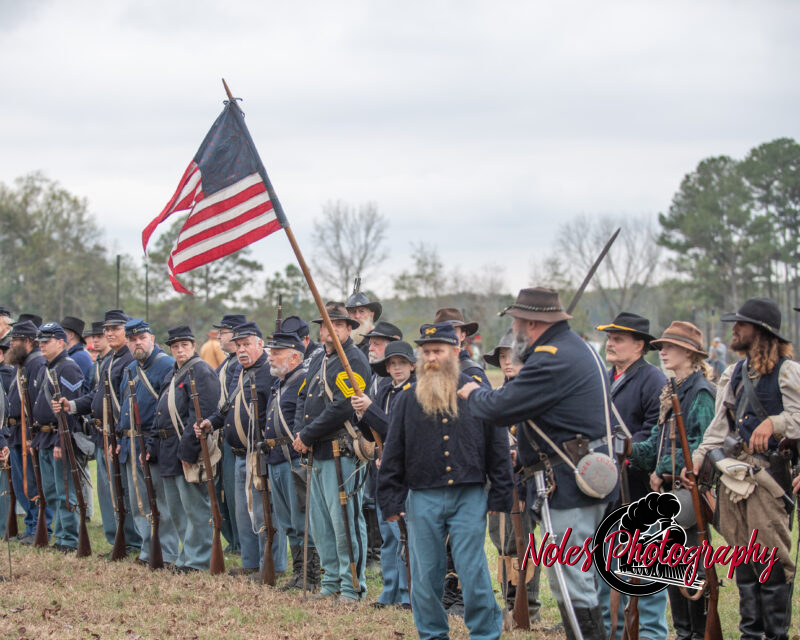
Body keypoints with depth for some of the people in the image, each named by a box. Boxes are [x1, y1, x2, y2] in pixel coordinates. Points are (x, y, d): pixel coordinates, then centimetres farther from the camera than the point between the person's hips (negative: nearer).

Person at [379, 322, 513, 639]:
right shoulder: (409, 399, 6)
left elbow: (498, 446, 4)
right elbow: (393, 453, 8)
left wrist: (500, 495, 0)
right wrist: (390, 501, 3)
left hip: (469, 497, -2)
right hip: (423, 498, 2)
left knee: (473, 571, -3)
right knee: (426, 573, 7)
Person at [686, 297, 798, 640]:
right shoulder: (734, 373, 16)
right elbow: (720, 424, 16)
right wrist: (697, 460, 7)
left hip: (769, 473, -7)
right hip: (734, 471, 7)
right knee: (743, 559, 9)